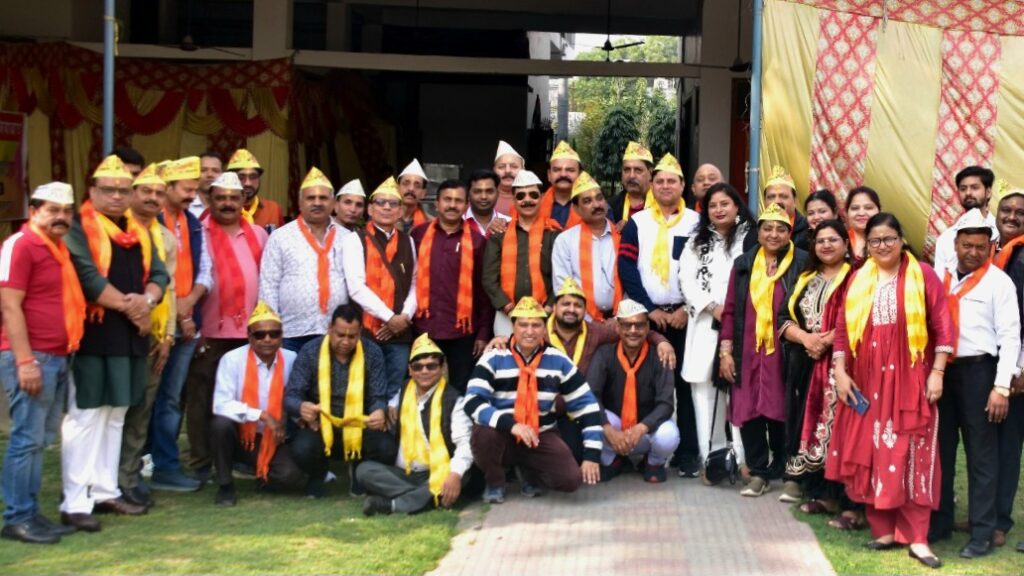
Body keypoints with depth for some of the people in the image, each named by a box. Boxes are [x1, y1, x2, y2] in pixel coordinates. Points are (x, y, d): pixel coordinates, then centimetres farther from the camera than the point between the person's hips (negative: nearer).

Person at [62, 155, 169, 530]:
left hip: (130, 335, 7)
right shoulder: (79, 228, -5)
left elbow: (159, 274, 9)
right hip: (91, 334, -7)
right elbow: (88, 278, -16)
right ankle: (75, 502, -3)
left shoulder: (139, 232, 16)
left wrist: (146, 300, -12)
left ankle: (105, 491, 22)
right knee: (84, 416, -6)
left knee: (115, 415, 13)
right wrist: (128, 306, -13)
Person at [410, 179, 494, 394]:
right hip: (425, 329, 1)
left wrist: (483, 332, 0)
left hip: (462, 331, -1)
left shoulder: (476, 240, 1)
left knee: (461, 390, 7)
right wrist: (408, 317, 0)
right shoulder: (419, 234, 2)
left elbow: (484, 289, 2)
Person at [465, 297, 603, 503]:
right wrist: (510, 424, -38)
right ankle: (495, 483, -2)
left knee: (572, 480, -21)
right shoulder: (493, 359, -10)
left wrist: (592, 454, -7)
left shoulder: (559, 361, -3)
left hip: (541, 437, 2)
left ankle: (531, 472, 14)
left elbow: (586, 405, 0)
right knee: (484, 434, -36)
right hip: (503, 436, -1)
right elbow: (473, 403, -22)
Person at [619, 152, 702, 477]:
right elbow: (626, 268, -1)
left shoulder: (696, 222, 6)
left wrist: (688, 309, -8)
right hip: (646, 314, 1)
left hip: (684, 314, -1)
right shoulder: (636, 222, 8)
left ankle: (688, 453, 4)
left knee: (686, 382, 0)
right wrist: (649, 308, -8)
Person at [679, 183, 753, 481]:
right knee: (705, 388, -1)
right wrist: (712, 307, -6)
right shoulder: (697, 242, 18)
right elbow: (687, 279, 7)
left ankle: (743, 458, -6)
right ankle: (711, 457, 3)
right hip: (705, 324, 3)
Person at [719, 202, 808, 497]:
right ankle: (758, 472, 12)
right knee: (748, 411, 1)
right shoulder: (743, 264, 10)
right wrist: (725, 351, 4)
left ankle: (782, 471, 16)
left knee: (781, 411, 1)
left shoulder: (802, 263, -1)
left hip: (784, 353, -3)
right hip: (748, 353, 3)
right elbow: (730, 310, 9)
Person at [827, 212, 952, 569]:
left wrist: (937, 373, -8)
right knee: (870, 455, 5)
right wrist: (840, 372, 1)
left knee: (911, 458, -3)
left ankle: (916, 537, 2)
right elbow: (843, 329, 9)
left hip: (909, 381, -3)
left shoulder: (923, 275, -1)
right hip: (867, 381, 4)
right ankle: (883, 530, 15)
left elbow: (942, 327, -3)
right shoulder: (859, 279, 9)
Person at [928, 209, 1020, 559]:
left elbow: (1010, 336, -8)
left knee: (981, 454, 3)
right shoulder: (939, 278, 10)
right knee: (940, 449, 12)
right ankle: (938, 522, 24)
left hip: (977, 371, -5)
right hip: (941, 371, 5)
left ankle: (982, 534, 10)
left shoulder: (999, 282, -4)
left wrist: (1001, 387, -13)